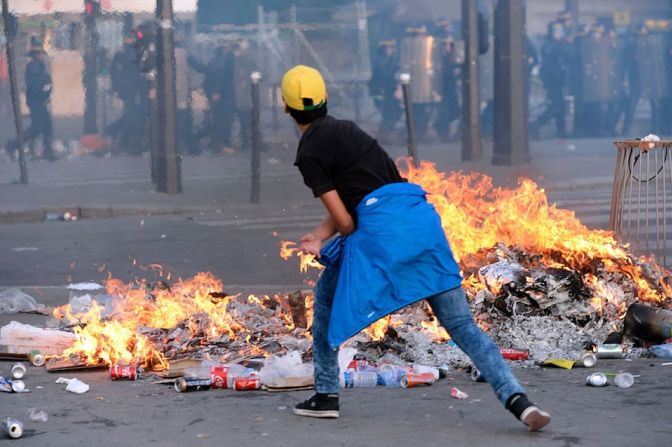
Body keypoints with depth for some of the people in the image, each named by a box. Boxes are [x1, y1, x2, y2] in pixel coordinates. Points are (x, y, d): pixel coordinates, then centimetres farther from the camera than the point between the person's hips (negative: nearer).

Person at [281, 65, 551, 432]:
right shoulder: (346, 129, 24)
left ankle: (326, 396, 22)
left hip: (380, 227, -7)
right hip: (421, 217, 7)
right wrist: (318, 237, 11)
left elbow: (344, 222, -3)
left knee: (327, 297, 20)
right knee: (460, 321, 2)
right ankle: (515, 398, -14)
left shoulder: (308, 154, 0)